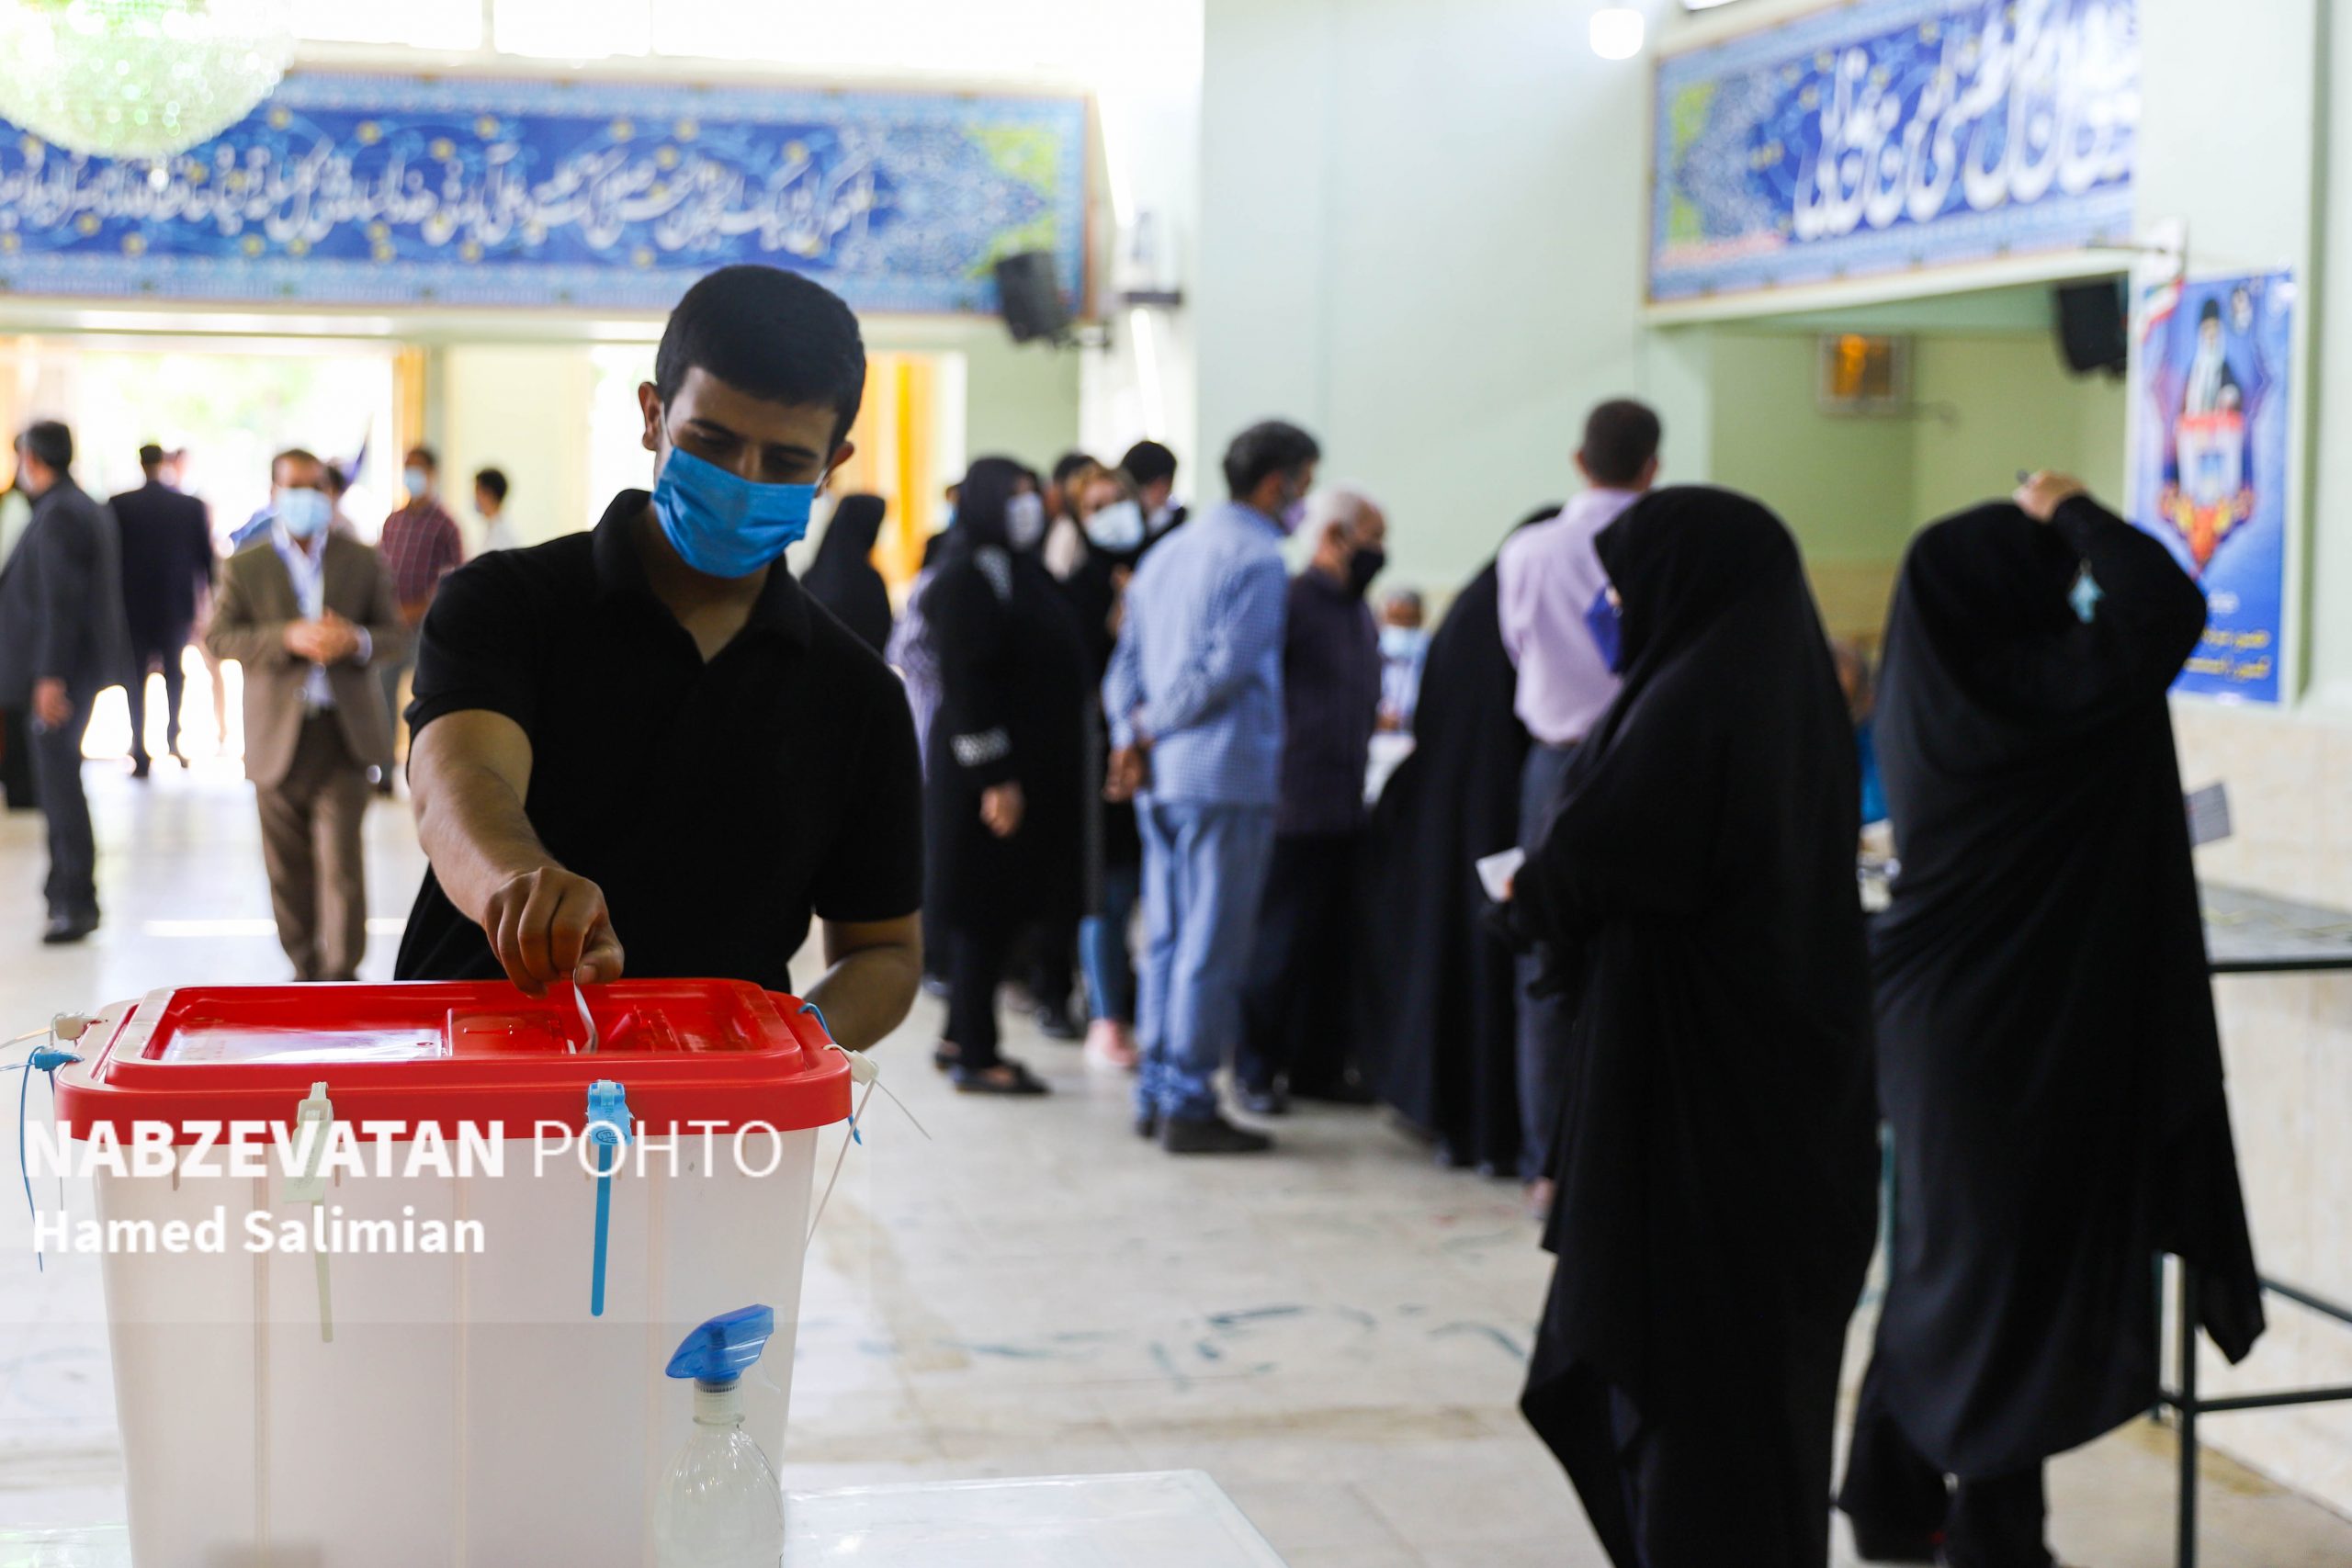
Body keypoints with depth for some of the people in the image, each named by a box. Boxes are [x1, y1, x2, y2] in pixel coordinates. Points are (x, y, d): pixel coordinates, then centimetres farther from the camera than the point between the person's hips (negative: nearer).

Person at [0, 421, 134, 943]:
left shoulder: (57, 516, -16)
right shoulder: (91, 509, 14)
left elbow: (59, 601, -22)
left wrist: (50, 678, -23)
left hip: (59, 675, -10)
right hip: (83, 668, 10)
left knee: (59, 783, -6)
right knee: (60, 779, 16)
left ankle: (74, 903, -3)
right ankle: (70, 892, 23)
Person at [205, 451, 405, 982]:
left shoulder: (364, 562, 8)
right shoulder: (245, 567, 4)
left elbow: (395, 633, 8)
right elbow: (219, 637, -3)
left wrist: (357, 641, -14)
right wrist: (288, 639, -17)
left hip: (346, 734, -1)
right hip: (277, 736, 1)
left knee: (342, 859, -7)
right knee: (287, 863, 8)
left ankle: (342, 970, -2)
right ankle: (304, 965, 22)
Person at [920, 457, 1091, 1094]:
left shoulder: (1020, 571, 15)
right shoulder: (966, 577, -12)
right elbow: (965, 683, -18)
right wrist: (994, 778, -22)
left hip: (1032, 771, 9)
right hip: (990, 772, -9)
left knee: (1001, 909, 13)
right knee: (987, 910, -3)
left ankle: (962, 1038, 23)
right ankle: (975, 1056, 3)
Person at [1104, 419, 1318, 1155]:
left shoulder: (1169, 553, 17)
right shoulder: (1257, 558, -9)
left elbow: (1126, 662, 13)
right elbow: (1227, 664, -17)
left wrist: (1133, 736, 1)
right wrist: (1150, 728, -7)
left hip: (1163, 777, 8)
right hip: (1227, 774, -8)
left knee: (1167, 940, 12)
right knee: (1212, 946, -4)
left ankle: (1156, 1095, 16)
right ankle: (1187, 1105, -2)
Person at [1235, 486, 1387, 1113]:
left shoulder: (1359, 612, 16)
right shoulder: (1289, 601, -11)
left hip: (1346, 808, 8)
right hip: (1296, 805, -8)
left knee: (1335, 945, 11)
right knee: (1279, 946, -1)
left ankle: (1319, 1065, 20)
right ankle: (1258, 1069, 9)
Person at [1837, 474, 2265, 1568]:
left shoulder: (1936, 689, 6)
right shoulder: (2019, 689, -19)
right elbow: (2169, 608, -26)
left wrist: (2049, 531, 13)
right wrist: (2074, 516, -12)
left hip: (1941, 1015, 9)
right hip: (2011, 1028, -9)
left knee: (1944, 1265, 18)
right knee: (2009, 1270, 1)